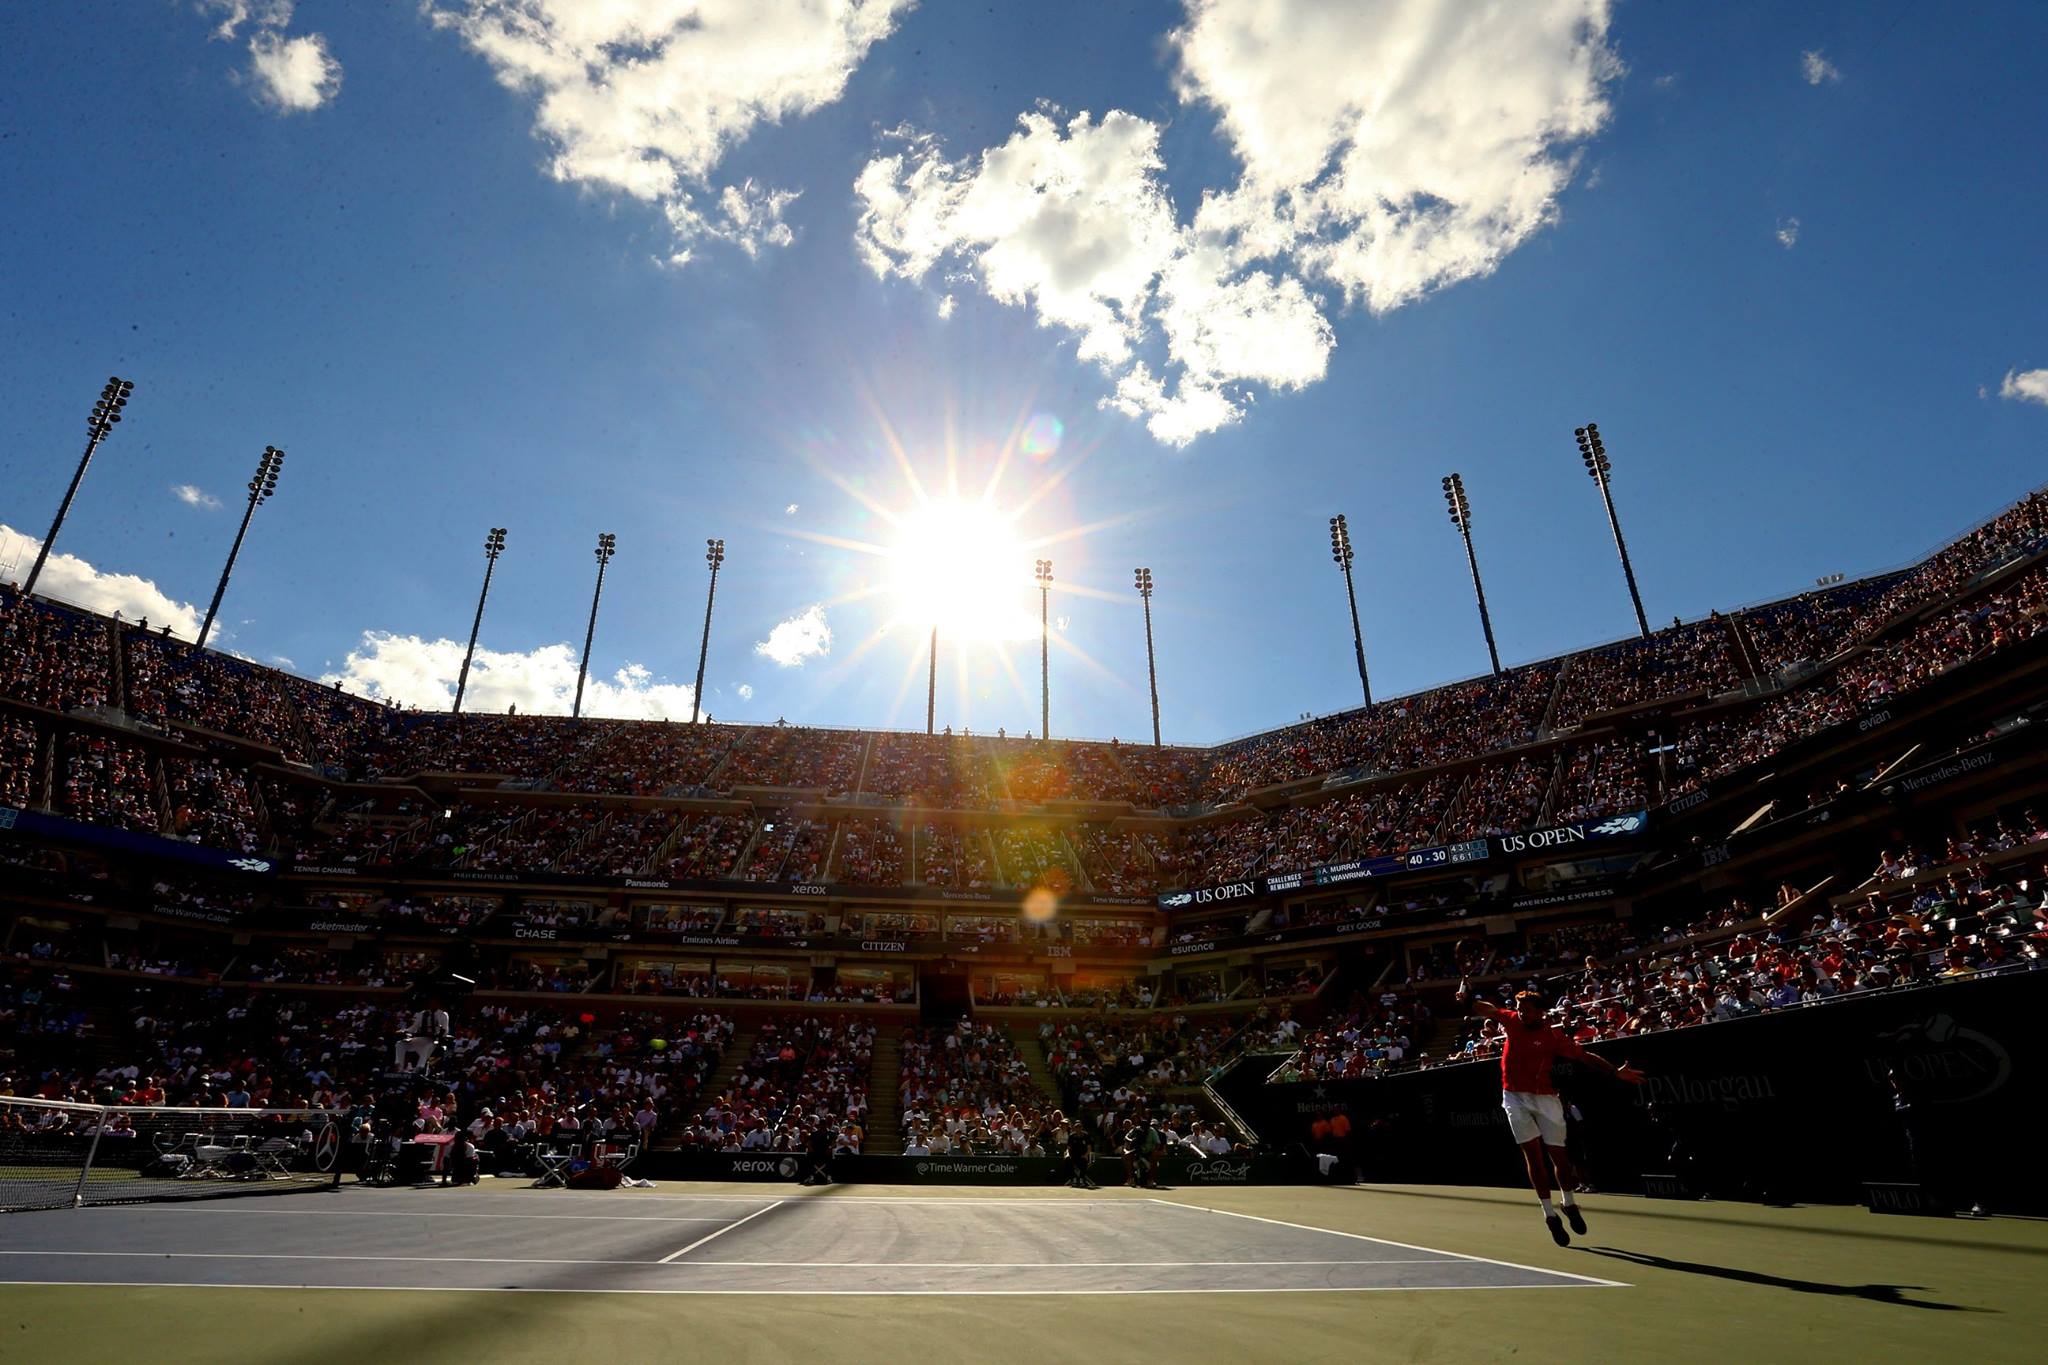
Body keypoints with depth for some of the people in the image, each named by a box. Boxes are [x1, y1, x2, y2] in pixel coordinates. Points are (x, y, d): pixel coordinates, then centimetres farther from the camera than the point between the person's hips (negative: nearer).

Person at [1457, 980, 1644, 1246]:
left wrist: (1616, 1072, -14)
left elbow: (1586, 1056, -5)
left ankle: (1569, 1203, 30)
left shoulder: (1554, 1036, -8)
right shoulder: (1512, 1021, -2)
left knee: (1557, 1153, 3)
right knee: (1533, 1153, -1)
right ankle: (1549, 1214, 7)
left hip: (1545, 1098, -1)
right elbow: (1488, 1009, 1)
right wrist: (1467, 998, -19)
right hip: (1515, 1097, 1)